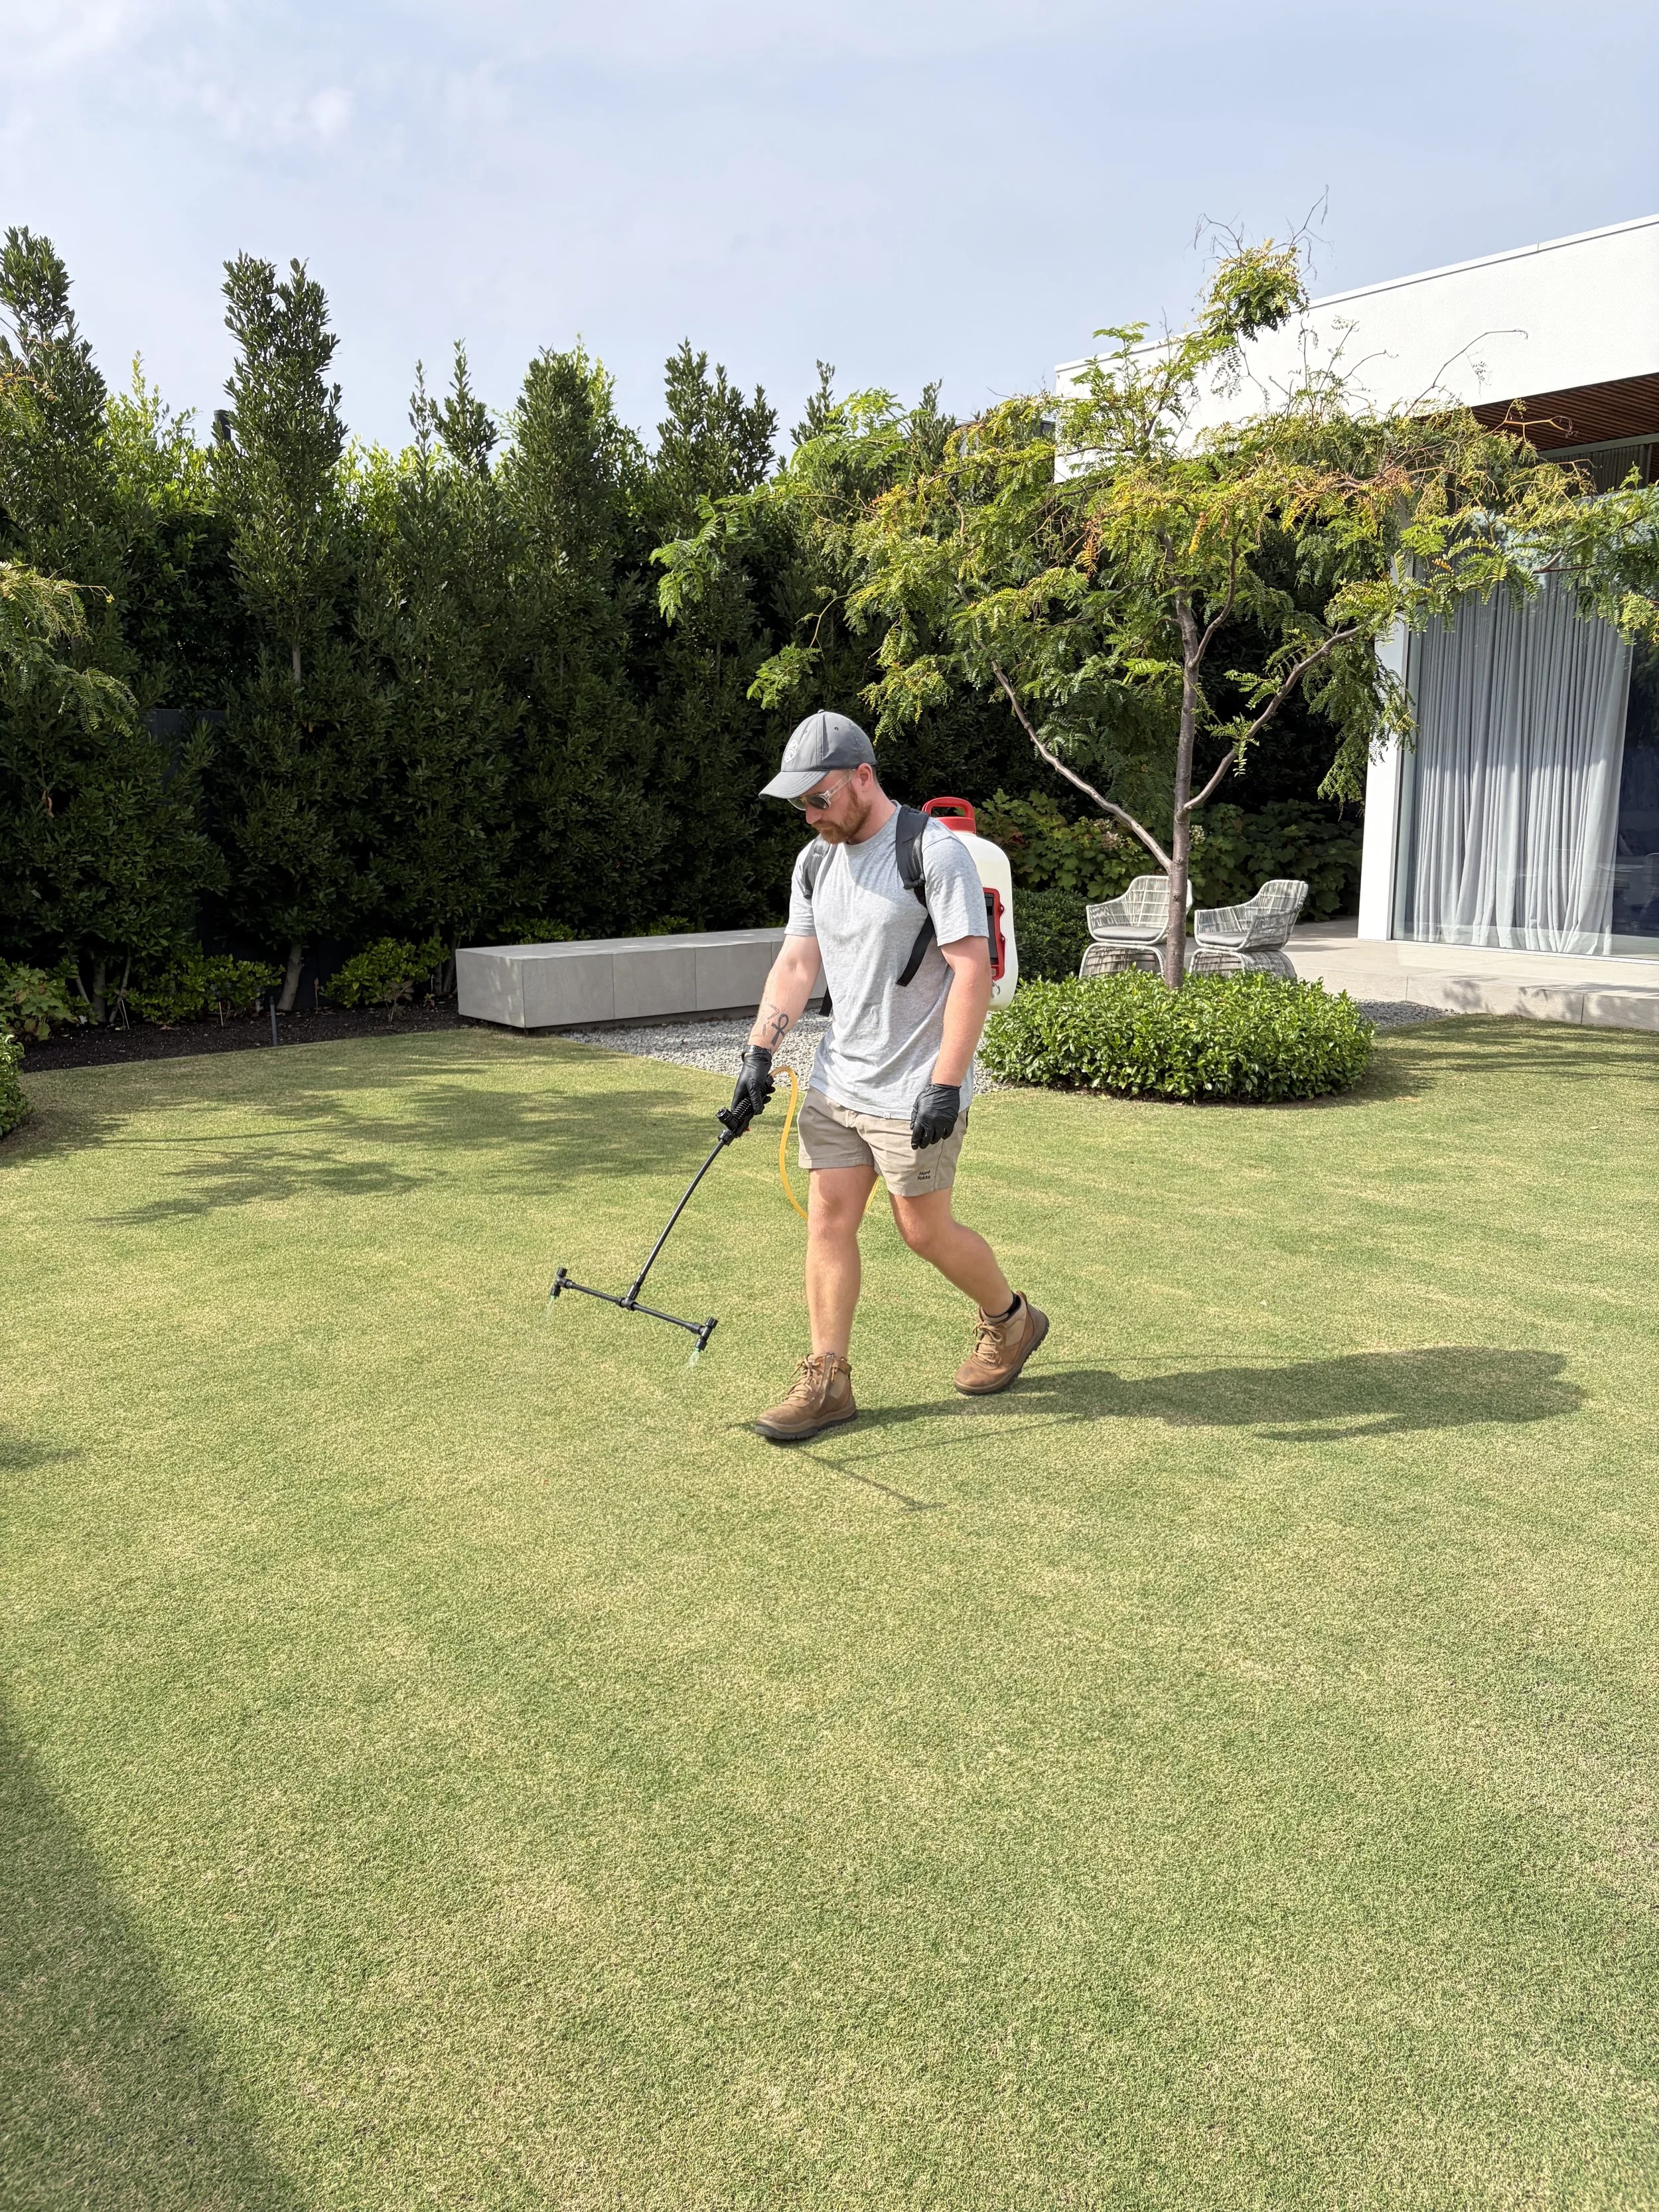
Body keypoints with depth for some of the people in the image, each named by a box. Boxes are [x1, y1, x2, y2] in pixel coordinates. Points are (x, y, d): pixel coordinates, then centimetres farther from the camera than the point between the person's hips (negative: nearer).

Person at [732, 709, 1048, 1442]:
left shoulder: (936, 852, -14)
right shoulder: (814, 862, 9)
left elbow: (973, 970, -18)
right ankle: (827, 1382, 13)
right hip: (834, 1082, 7)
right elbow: (795, 963, 10)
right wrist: (760, 1052, -1)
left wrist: (945, 1085, -22)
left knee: (924, 1231, 3)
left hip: (915, 1092, -7)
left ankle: (1010, 1319, 30)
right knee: (828, 1222, 4)